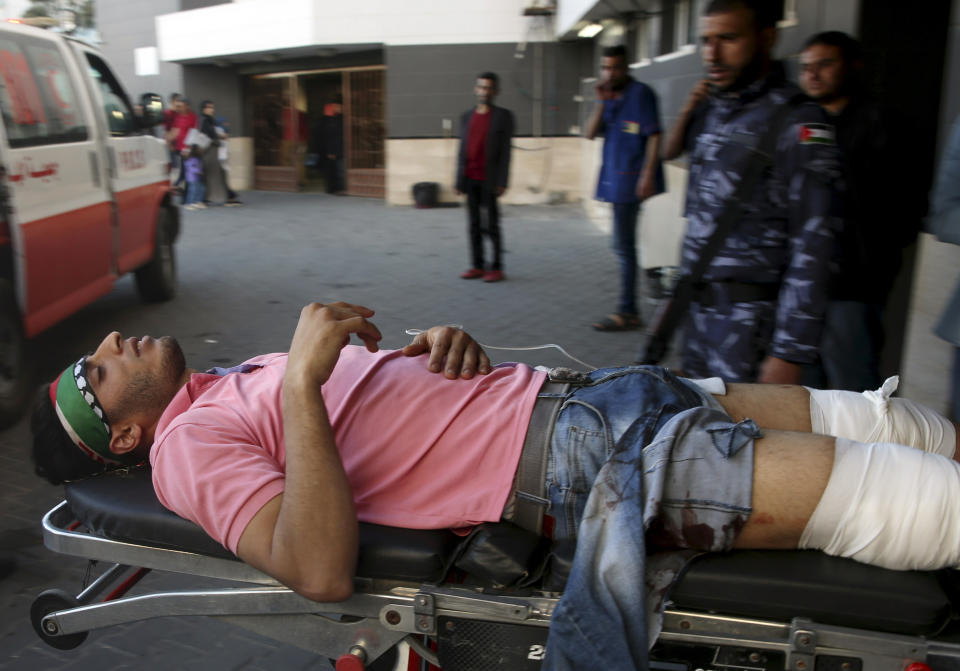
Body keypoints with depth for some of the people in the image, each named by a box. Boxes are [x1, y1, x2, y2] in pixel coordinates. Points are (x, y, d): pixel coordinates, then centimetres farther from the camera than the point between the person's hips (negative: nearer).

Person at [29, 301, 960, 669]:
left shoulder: (238, 382, 21)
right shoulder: (188, 445, -4)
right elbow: (321, 571, -21)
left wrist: (441, 341, 0)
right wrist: (303, 379, -25)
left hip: (562, 389, 8)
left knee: (871, 414, 10)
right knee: (872, 487, -10)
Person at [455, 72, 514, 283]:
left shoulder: (503, 116, 1)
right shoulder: (466, 117, 14)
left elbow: (505, 151, -5)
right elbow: (462, 150, 14)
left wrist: (501, 182, -12)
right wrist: (459, 180, 9)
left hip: (488, 180, -4)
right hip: (470, 179, 4)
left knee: (491, 225, -2)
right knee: (474, 225, 6)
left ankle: (496, 268, 3)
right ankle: (477, 266, 11)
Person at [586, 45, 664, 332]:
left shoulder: (640, 93, -8)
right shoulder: (610, 97, 16)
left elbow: (654, 136, -14)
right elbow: (591, 133, 7)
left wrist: (648, 175, -22)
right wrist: (601, 103, -5)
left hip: (630, 180, -9)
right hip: (614, 179, 9)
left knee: (624, 246, -7)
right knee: (624, 245, 12)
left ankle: (627, 312, -1)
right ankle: (629, 310, 19)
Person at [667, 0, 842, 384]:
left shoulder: (797, 123, -11)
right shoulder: (714, 112, 14)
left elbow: (812, 246, -16)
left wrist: (790, 353, -20)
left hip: (750, 317, -7)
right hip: (699, 306, 7)